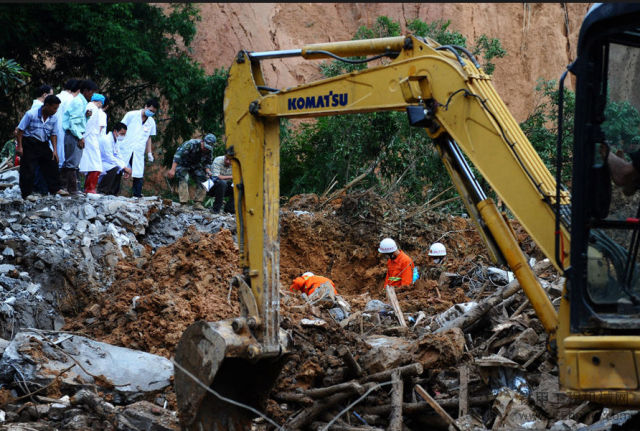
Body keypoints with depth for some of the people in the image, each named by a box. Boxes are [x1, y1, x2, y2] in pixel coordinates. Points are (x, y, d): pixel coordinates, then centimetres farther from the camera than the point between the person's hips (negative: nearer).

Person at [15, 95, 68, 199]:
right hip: (29, 144, -5)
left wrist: (55, 150, 4)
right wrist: (19, 146, -13)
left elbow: (53, 134, 11)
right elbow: (20, 130, -11)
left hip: (43, 145, 5)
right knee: (28, 170, -4)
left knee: (52, 164, 1)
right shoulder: (31, 114, -16)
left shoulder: (53, 118, -1)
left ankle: (55, 189, 13)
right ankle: (26, 194, 5)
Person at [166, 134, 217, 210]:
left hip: (195, 165, 6)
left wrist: (208, 171, -23)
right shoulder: (191, 144, -33)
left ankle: (197, 203, -2)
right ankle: (183, 204, -27)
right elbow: (178, 155, -39)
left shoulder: (209, 151, -13)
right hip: (183, 164, -6)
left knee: (202, 181, -8)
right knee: (184, 180, -24)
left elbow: (207, 163, 1)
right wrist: (173, 170, -45)